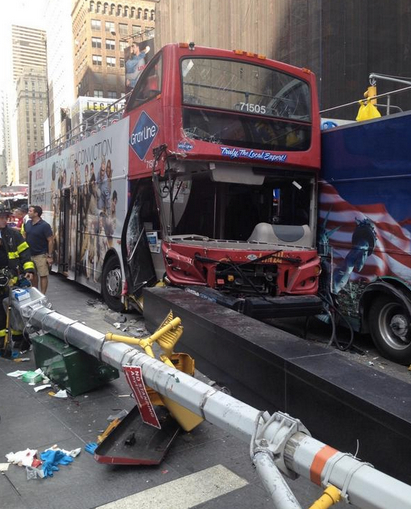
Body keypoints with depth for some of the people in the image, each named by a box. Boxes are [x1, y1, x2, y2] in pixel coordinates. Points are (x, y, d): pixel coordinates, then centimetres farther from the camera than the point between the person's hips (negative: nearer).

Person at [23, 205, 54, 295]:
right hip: (29, 254, 6)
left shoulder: (45, 225, -14)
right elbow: (25, 236, 15)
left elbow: (50, 241, -13)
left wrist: (50, 256, -15)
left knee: (43, 275, -1)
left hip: (41, 255, -6)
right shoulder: (28, 223, 4)